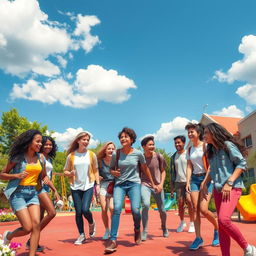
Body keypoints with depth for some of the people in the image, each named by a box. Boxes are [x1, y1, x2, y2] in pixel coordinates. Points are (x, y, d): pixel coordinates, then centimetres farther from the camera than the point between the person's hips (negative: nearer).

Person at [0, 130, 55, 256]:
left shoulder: (41, 158, 6)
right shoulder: (18, 157, -6)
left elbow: (44, 176, 19)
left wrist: (55, 190, 10)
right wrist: (16, 175, -17)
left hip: (32, 193, 4)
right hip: (18, 193, -4)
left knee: (36, 224, -10)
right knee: (28, 228, -8)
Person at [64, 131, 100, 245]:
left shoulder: (91, 155, 1)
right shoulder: (71, 156, 1)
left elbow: (95, 171, 7)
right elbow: (65, 171, 7)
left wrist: (97, 184, 1)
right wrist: (70, 173, -15)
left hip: (88, 186, -1)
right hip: (75, 187, 1)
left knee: (85, 209, -14)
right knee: (78, 211, 3)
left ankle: (91, 223, 20)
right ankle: (81, 235, 21)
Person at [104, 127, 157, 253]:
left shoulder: (138, 153, -3)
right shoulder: (115, 154, -1)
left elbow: (145, 169, 11)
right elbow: (111, 168, 13)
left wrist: (152, 184, 17)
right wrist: (113, 172, -11)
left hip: (134, 183, -1)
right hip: (119, 184, 1)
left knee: (135, 209, -17)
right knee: (117, 208, -21)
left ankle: (137, 229, 18)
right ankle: (113, 240, -14)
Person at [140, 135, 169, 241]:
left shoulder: (159, 157, -6)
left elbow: (163, 171, 5)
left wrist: (161, 184, -6)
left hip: (157, 186, 2)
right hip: (145, 185, -1)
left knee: (162, 210, 9)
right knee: (146, 204, -26)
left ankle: (164, 227, 41)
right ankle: (144, 231, -10)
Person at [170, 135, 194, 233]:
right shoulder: (173, 157, 13)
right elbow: (172, 172, 15)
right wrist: (172, 186, 12)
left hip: (189, 181, -3)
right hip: (178, 182, 4)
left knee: (189, 201, -10)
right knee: (180, 203, 4)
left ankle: (192, 223, 4)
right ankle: (182, 222, 21)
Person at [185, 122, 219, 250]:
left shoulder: (205, 146, -4)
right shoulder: (189, 150, 12)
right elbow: (189, 166, 9)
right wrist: (188, 181, -3)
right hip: (194, 179, 5)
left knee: (203, 209, -13)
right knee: (195, 209, -3)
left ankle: (217, 228, 16)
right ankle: (198, 238, 5)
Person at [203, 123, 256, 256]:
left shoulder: (227, 145, -7)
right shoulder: (211, 151, 16)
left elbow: (242, 164, -12)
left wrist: (229, 183, -18)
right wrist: (205, 184, 13)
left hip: (232, 188, -8)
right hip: (218, 189, 8)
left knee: (224, 220, -22)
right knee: (221, 223, 5)